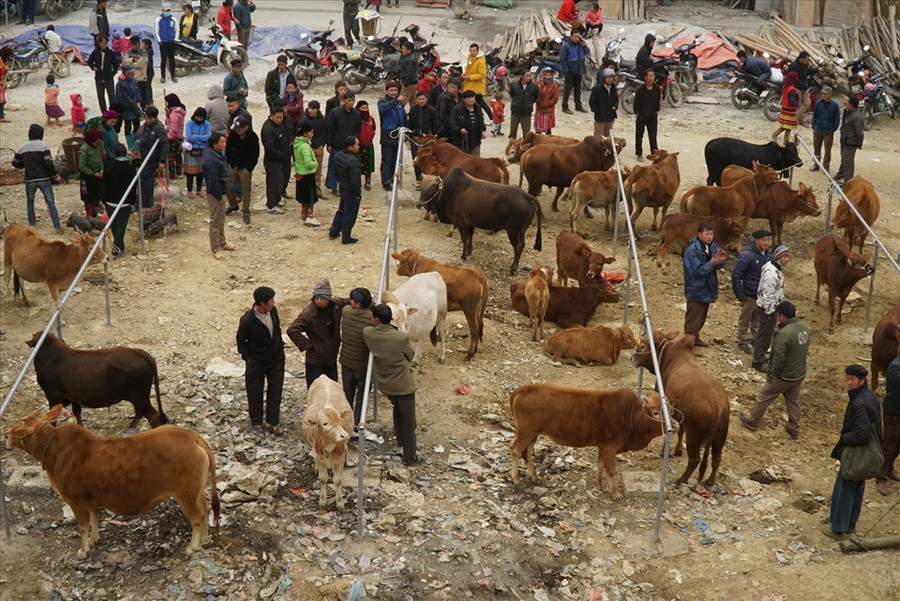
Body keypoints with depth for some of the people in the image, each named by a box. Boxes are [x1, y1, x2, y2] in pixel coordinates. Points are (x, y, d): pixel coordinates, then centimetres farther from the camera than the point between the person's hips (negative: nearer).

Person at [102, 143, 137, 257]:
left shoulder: (108, 167, -8)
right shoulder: (131, 169, -9)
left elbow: (105, 186, -3)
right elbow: (134, 189, -4)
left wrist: (104, 200, 7)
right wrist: (132, 202, 7)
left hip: (110, 202, 1)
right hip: (125, 203, -1)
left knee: (114, 226, 18)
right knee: (121, 226, 4)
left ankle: (118, 246, 31)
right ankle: (117, 249, 0)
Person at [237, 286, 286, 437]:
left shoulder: (273, 311, -11)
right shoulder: (247, 320, -25)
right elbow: (241, 340, -10)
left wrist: (280, 346, 10)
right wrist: (248, 359, -11)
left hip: (276, 359, 5)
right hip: (256, 363, -5)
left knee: (275, 391, 10)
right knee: (255, 394, 10)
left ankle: (272, 422, 24)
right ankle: (256, 423, 28)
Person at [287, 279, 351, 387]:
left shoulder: (336, 304, -8)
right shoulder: (308, 313, -25)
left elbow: (348, 303, 13)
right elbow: (292, 330, -28)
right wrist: (307, 345, -22)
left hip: (332, 358, 6)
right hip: (315, 362, -6)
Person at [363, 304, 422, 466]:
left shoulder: (367, 333, -18)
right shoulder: (402, 337, -25)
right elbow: (410, 356, -7)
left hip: (384, 383, 5)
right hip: (403, 383, -5)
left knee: (397, 411, 30)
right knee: (408, 420, 9)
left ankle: (401, 440, 49)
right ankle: (410, 456, 17)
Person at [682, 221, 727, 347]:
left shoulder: (712, 247, 1)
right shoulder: (692, 250, -22)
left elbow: (719, 266, 4)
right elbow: (696, 271, -24)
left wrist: (720, 260, -18)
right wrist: (711, 263, -30)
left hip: (707, 288, 8)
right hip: (696, 290, -8)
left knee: (702, 317, 21)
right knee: (693, 318, 1)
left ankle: (695, 338, 37)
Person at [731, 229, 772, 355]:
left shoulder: (768, 254, -3)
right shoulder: (747, 256, -23)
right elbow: (736, 274, -20)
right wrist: (740, 294, -17)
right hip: (750, 295, -6)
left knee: (759, 319, 21)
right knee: (745, 319, 11)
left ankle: (756, 338, 39)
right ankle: (743, 341, 26)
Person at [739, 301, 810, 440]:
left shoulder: (784, 334, -31)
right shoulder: (804, 327, -6)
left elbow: (778, 358, -27)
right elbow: (804, 349, 7)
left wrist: (773, 373, -12)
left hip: (784, 376, -7)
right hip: (800, 374, 7)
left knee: (763, 397, 14)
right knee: (793, 401, 24)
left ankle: (752, 421, 32)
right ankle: (794, 429, 36)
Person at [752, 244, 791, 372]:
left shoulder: (776, 267, 3)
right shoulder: (771, 273, -30)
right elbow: (767, 295, -28)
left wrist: (781, 302, 23)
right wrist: (770, 312, -21)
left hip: (771, 307, 10)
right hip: (768, 308, -10)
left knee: (765, 333, 22)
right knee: (765, 335, 2)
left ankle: (760, 355, 37)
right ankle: (758, 362, 13)